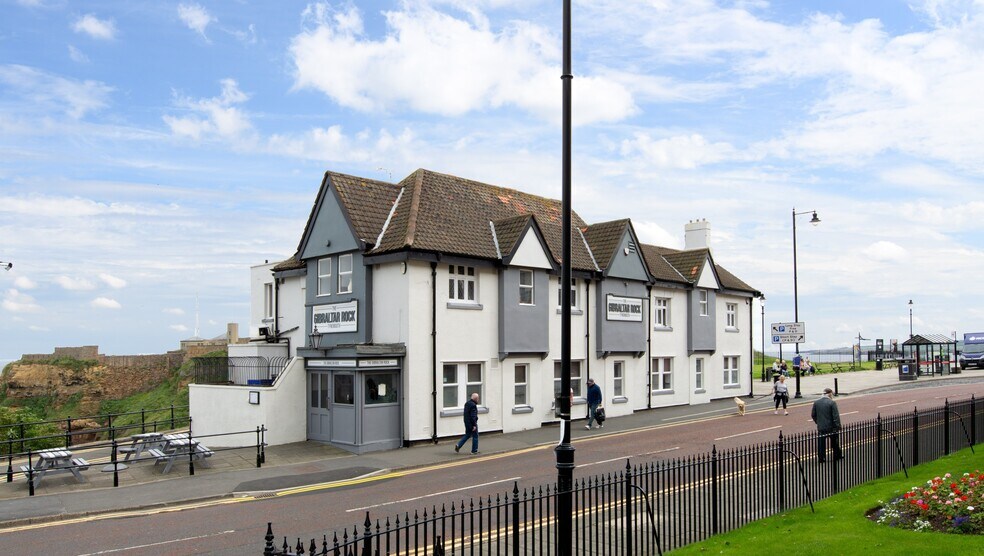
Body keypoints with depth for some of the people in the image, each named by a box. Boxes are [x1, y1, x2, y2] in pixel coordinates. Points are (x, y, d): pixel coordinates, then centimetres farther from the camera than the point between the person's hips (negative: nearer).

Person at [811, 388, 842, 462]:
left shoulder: (816, 403, -1)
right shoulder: (832, 403, -14)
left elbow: (813, 415, 5)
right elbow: (836, 416, -15)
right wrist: (838, 427, -10)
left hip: (821, 427, 3)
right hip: (831, 427, -3)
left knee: (821, 444, 9)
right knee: (835, 442, 17)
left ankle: (821, 458, 11)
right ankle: (837, 456, 32)